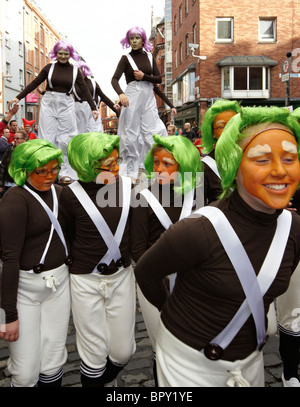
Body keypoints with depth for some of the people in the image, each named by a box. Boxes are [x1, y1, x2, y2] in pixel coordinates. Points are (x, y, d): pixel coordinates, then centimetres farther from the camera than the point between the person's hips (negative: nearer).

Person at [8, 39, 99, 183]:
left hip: (66, 105, 0)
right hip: (49, 103, 0)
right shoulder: (49, 67, 5)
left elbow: (84, 90, 7)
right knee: (47, 137, -1)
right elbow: (34, 83, 7)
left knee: (65, 139, -3)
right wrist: (18, 97, 4)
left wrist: (93, 108, 2)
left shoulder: (75, 70, 6)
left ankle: (65, 173, 5)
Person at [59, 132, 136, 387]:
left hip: (122, 276, 3)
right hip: (87, 280, -3)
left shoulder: (127, 185, -4)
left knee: (123, 351, 11)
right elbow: (69, 237, 1)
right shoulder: (72, 194, -12)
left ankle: (107, 380, 44)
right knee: (94, 357, 7)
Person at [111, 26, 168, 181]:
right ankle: (130, 172, 4)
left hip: (149, 96, 3)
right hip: (132, 95, -3)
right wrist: (121, 93, -27)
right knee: (131, 133, -3)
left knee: (153, 130, -4)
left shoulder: (149, 56, 14)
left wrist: (144, 76, -7)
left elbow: (159, 79, 10)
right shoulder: (126, 58, 4)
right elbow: (114, 79, -8)